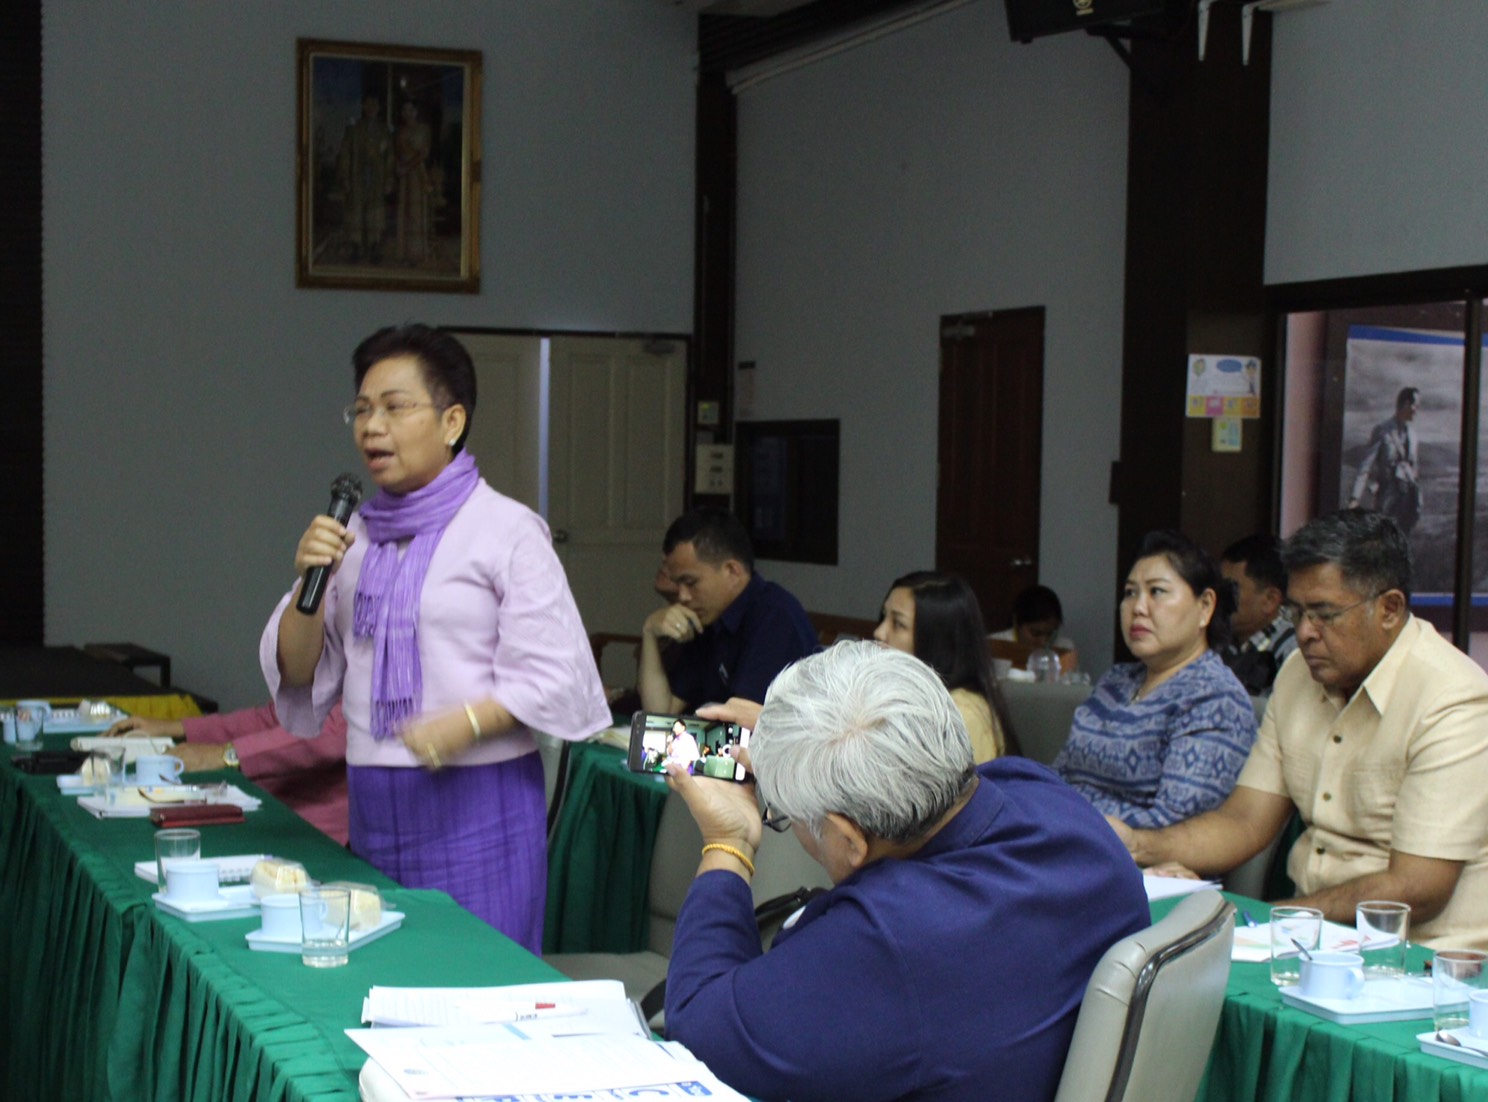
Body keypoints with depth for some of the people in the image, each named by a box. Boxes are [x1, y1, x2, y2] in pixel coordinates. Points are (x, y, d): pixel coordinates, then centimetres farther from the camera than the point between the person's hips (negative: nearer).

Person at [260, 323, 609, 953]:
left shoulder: (506, 531, -4)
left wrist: (466, 723, -23)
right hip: (374, 804, 5)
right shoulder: (354, 536, 12)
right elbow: (296, 674, 12)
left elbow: (553, 677, -9)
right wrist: (309, 583, -4)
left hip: (477, 801, -5)